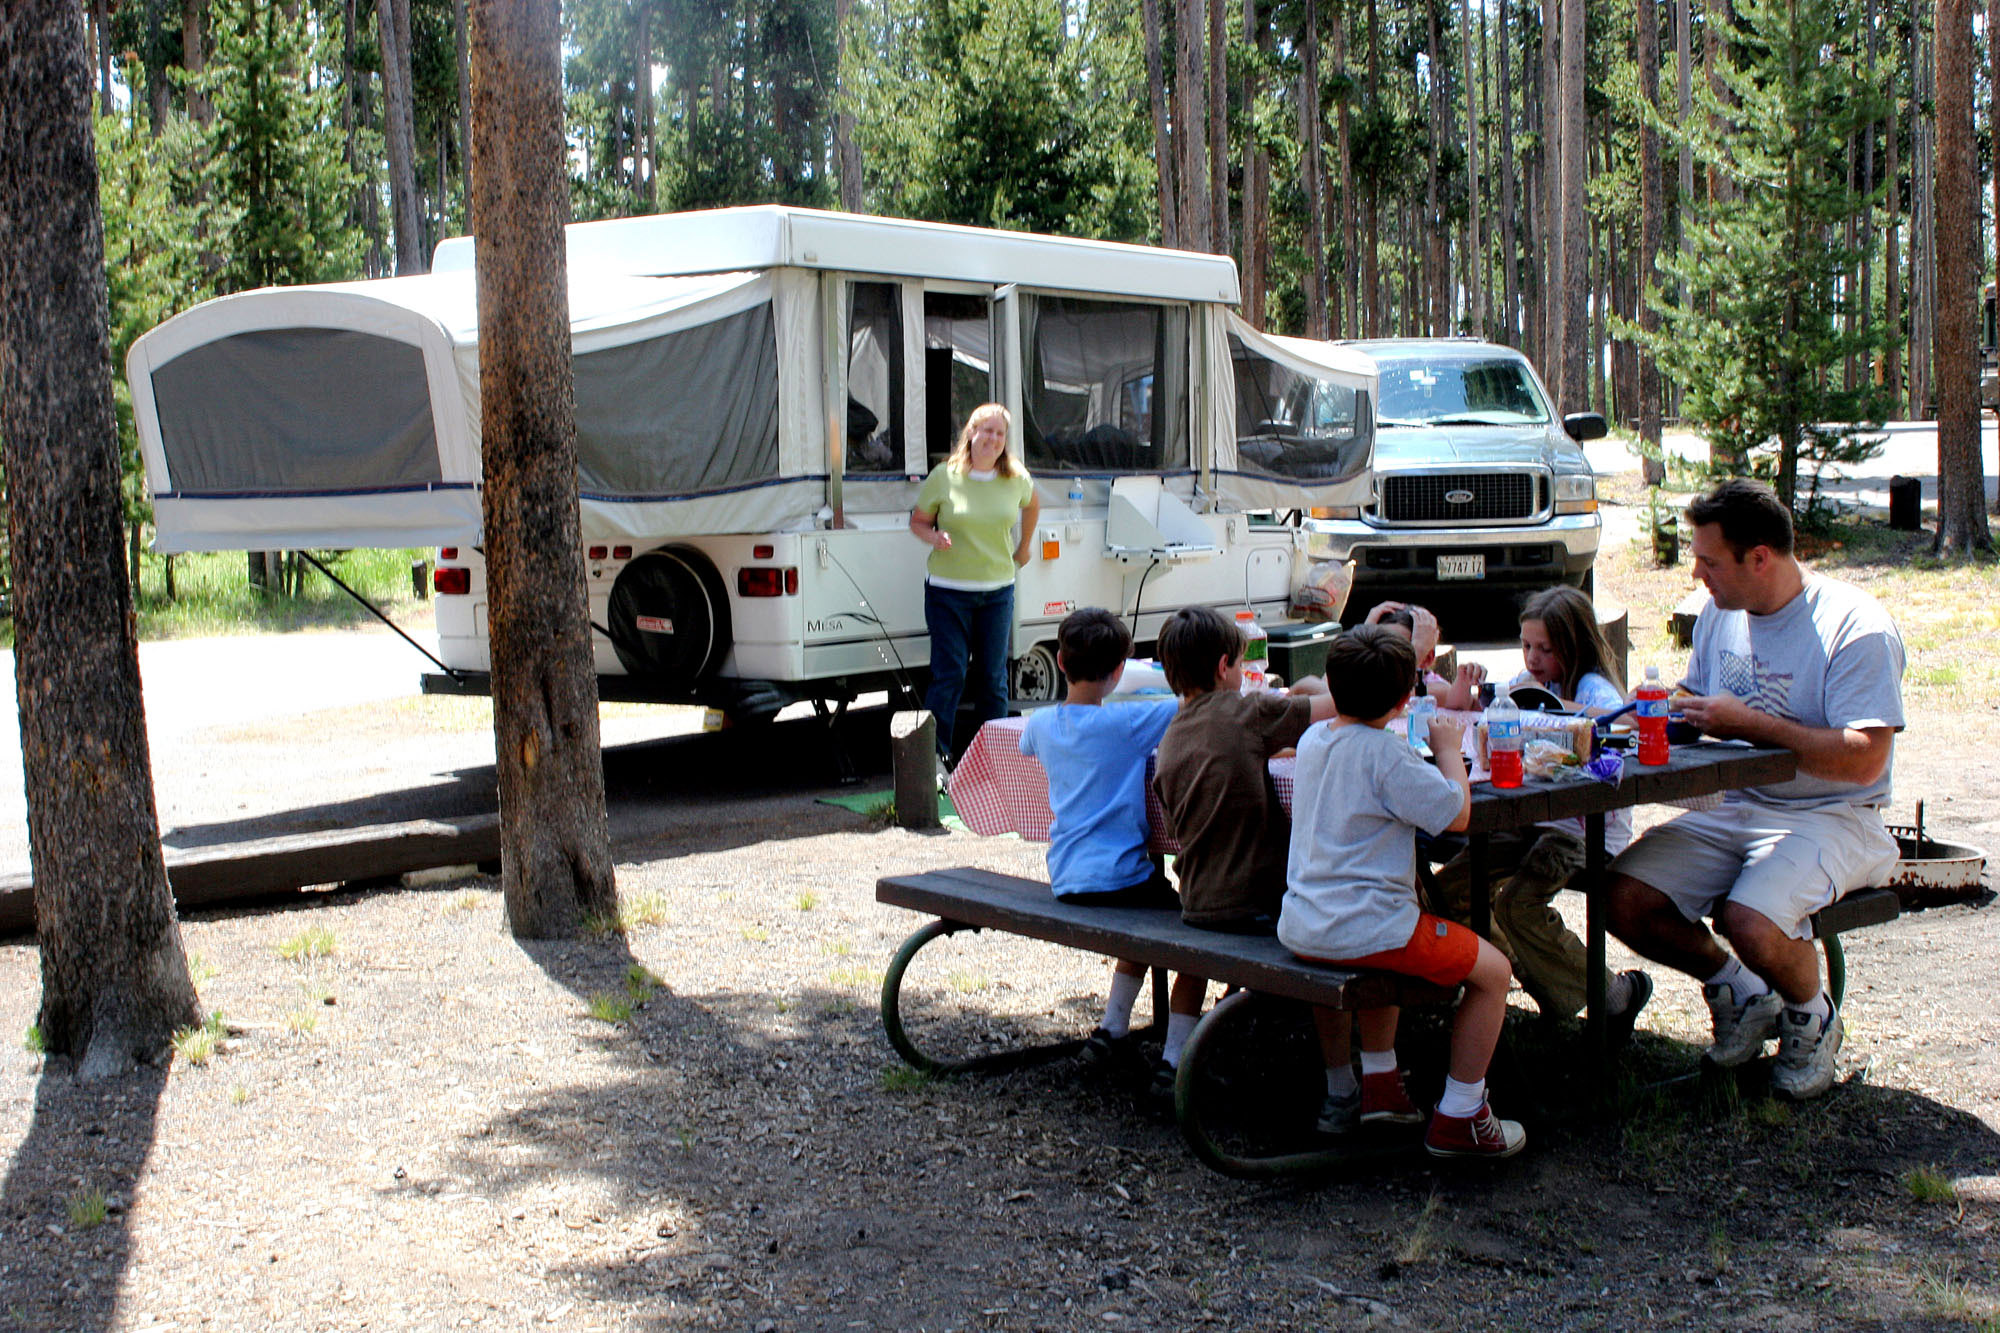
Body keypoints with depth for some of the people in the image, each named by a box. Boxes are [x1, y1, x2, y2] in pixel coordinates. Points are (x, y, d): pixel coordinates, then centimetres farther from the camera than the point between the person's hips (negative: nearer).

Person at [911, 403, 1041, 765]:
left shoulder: (1016, 479, 3)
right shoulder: (944, 477, -5)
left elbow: (1032, 506, 25)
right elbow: (918, 521, 5)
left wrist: (1023, 547, 25)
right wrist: (935, 538, -15)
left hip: (998, 589, 3)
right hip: (948, 589, -3)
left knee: (994, 676, 7)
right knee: (948, 674, -7)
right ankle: (935, 754, 0)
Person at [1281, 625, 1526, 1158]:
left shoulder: (1313, 739, 8)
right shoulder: (1386, 754, -16)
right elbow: (1456, 813, -13)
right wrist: (1449, 748, 1)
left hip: (1298, 928, 9)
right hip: (1364, 928, -9)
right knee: (1492, 970, 4)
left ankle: (1379, 1083, 39)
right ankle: (1458, 1120, 9)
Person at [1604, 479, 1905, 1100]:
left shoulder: (1856, 627, -16)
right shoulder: (1720, 613, 8)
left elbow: (1864, 760, -23)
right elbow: (1696, 701, 25)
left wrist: (1748, 723, -23)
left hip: (1829, 818, -7)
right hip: (1735, 810, 7)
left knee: (1751, 921, -33)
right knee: (1625, 902, -13)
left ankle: (1811, 1017, 3)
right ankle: (1739, 991, 13)